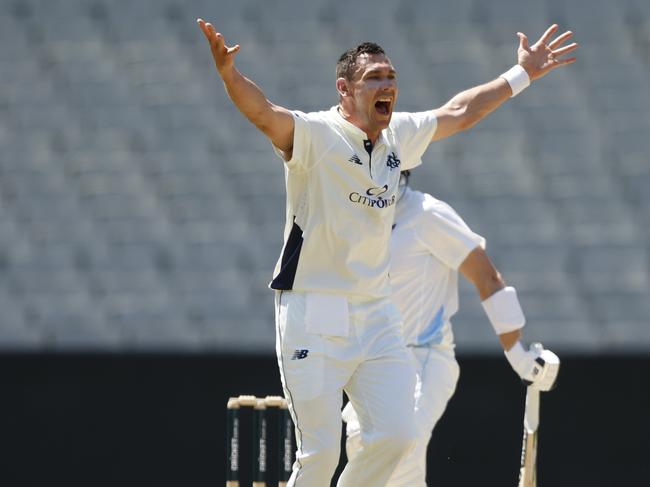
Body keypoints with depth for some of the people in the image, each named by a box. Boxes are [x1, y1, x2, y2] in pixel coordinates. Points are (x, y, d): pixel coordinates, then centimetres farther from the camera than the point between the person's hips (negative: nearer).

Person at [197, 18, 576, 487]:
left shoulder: (400, 136, 10)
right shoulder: (314, 136, -11)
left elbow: (459, 113, 26)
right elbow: (264, 113, -29)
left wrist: (522, 74, 32)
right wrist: (229, 74, -49)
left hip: (377, 316, 6)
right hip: (314, 319, -6)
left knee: (397, 435, -3)